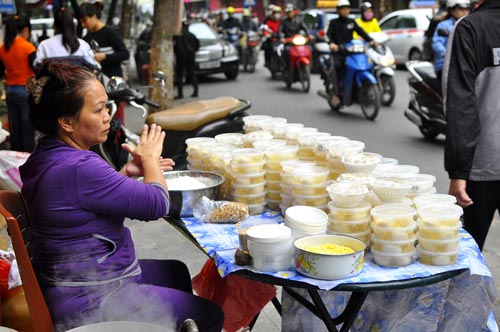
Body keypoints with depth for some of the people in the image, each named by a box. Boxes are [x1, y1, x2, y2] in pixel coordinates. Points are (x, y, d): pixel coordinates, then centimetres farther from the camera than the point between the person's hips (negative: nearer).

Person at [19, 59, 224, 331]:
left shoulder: (48, 154, 2)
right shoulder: (79, 169, -30)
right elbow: (157, 204, -22)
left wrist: (127, 172, 4)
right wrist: (150, 159, -4)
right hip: (90, 303, -10)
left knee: (176, 272, 28)